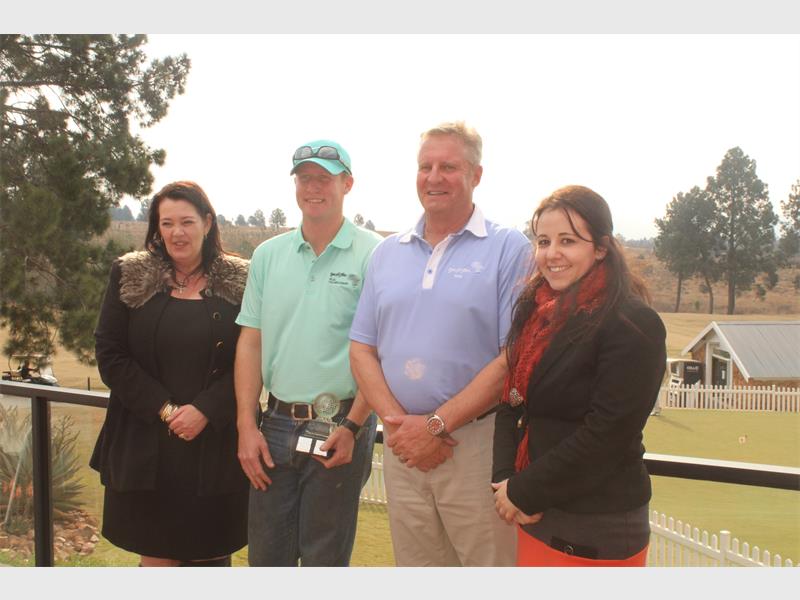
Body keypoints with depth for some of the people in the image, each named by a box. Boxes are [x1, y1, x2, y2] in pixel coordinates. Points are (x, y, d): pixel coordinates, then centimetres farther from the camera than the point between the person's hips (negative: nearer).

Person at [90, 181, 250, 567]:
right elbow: (109, 355, -1)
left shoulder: (239, 282, 1)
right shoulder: (129, 277, 4)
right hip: (146, 446, 1)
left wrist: (205, 410, -14)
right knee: (157, 560, 6)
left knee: (210, 558, 9)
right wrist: (163, 409, -10)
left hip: (216, 446, 0)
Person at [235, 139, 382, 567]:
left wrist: (353, 427, -14)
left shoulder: (373, 255, -6)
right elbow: (250, 343, 7)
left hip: (340, 427, -4)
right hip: (276, 424, 4)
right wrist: (247, 426, 1)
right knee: (265, 556, 14)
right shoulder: (268, 255, 8)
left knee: (324, 559, 10)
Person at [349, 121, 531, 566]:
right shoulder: (388, 253, 11)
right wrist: (397, 421, -7)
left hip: (479, 447, -4)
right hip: (404, 447, 4)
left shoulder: (509, 249, -4)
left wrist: (437, 425, -14)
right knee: (414, 565, 16)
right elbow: (362, 349, 8)